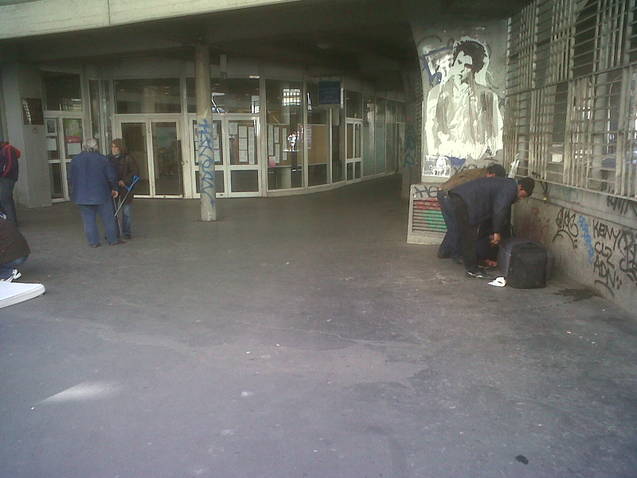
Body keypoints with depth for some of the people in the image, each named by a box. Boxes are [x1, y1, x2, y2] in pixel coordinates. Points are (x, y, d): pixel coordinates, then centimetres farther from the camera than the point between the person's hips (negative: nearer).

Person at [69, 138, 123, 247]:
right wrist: (114, 188, 9)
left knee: (88, 219, 7)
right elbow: (111, 176, -5)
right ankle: (113, 239, 12)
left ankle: (93, 242, 8)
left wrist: (75, 192, 19)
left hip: (83, 195, 2)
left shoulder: (75, 160, 1)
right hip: (101, 193, -2)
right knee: (108, 217, 7)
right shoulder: (101, 159, -6)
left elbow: (72, 179, 6)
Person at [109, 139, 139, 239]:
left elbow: (135, 172, -7)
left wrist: (124, 181, -18)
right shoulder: (109, 159, 13)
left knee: (126, 211, 2)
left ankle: (127, 232, 11)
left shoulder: (128, 158, -2)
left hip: (125, 188, -4)